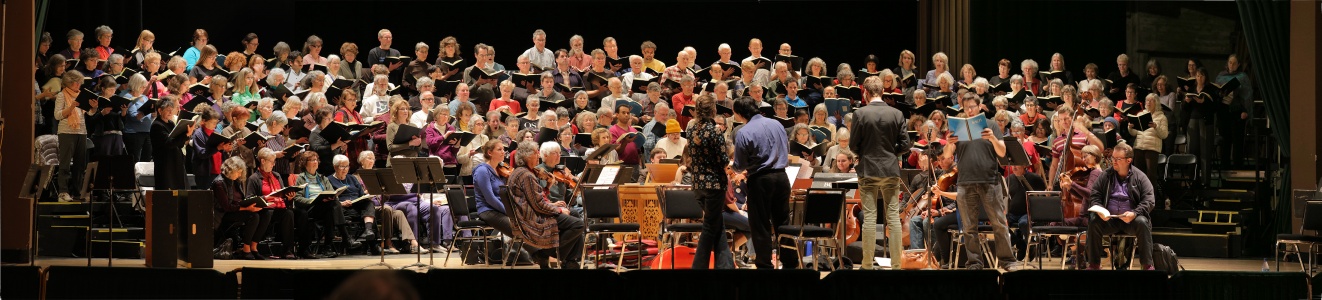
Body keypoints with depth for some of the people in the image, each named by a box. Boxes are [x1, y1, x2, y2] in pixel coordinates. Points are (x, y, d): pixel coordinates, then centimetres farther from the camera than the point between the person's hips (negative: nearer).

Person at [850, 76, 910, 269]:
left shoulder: (860, 114, -10)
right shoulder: (896, 114, -3)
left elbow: (853, 145, -6)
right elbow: (905, 145, -1)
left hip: (868, 171, -2)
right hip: (891, 170, 2)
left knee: (869, 217, 2)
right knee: (893, 217, 5)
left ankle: (867, 264, 5)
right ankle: (896, 263, 5)